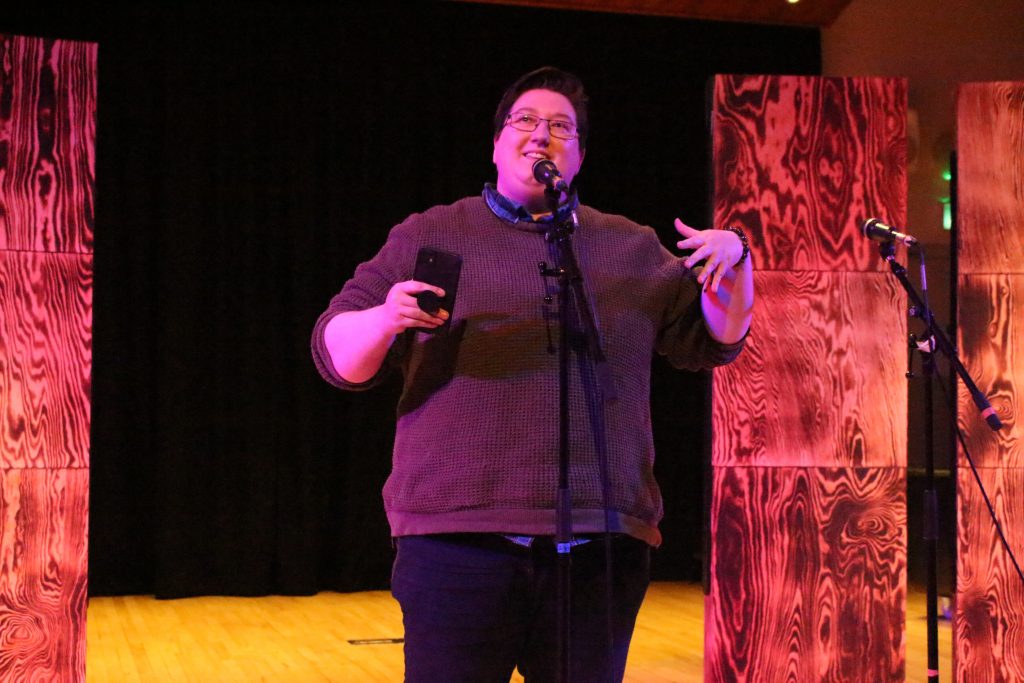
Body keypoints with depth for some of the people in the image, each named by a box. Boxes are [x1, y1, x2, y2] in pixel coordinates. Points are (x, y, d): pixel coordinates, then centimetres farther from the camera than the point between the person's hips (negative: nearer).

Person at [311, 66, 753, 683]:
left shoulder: (634, 248, 17)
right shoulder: (427, 236, 9)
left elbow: (715, 342, 17)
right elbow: (338, 354, 6)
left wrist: (735, 262, -1)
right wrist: (385, 321, -17)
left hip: (601, 545, 2)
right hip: (460, 540, -2)